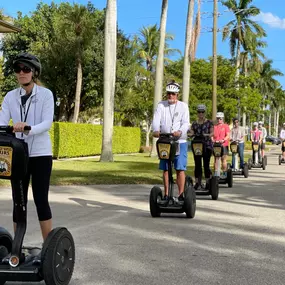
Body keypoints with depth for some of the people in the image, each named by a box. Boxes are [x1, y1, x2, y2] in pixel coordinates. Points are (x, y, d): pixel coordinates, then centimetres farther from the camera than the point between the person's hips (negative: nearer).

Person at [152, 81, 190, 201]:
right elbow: (156, 120, -5)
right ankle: (166, 194, 13)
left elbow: (186, 123, -6)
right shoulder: (161, 105, 9)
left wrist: (180, 132, -27)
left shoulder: (183, 106, 5)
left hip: (180, 141, -2)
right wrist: (156, 130, -26)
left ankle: (181, 195, -3)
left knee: (180, 168, -7)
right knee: (165, 169, 5)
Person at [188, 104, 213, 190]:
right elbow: (192, 133, 7)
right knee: (197, 164, 2)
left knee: (206, 164, -3)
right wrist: (190, 134, -16)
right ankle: (197, 182, 6)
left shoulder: (209, 122, 5)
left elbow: (212, 133, -4)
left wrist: (207, 135, -26)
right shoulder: (194, 123, 14)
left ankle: (208, 183, 4)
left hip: (207, 145, -3)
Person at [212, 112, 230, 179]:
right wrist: (212, 140, -11)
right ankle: (215, 173, 1)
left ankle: (224, 173, 3)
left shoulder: (226, 126, 5)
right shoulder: (214, 126, 13)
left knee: (223, 159, -2)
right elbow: (212, 135, 10)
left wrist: (223, 140, -23)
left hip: (224, 145, -3)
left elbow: (228, 135, -5)